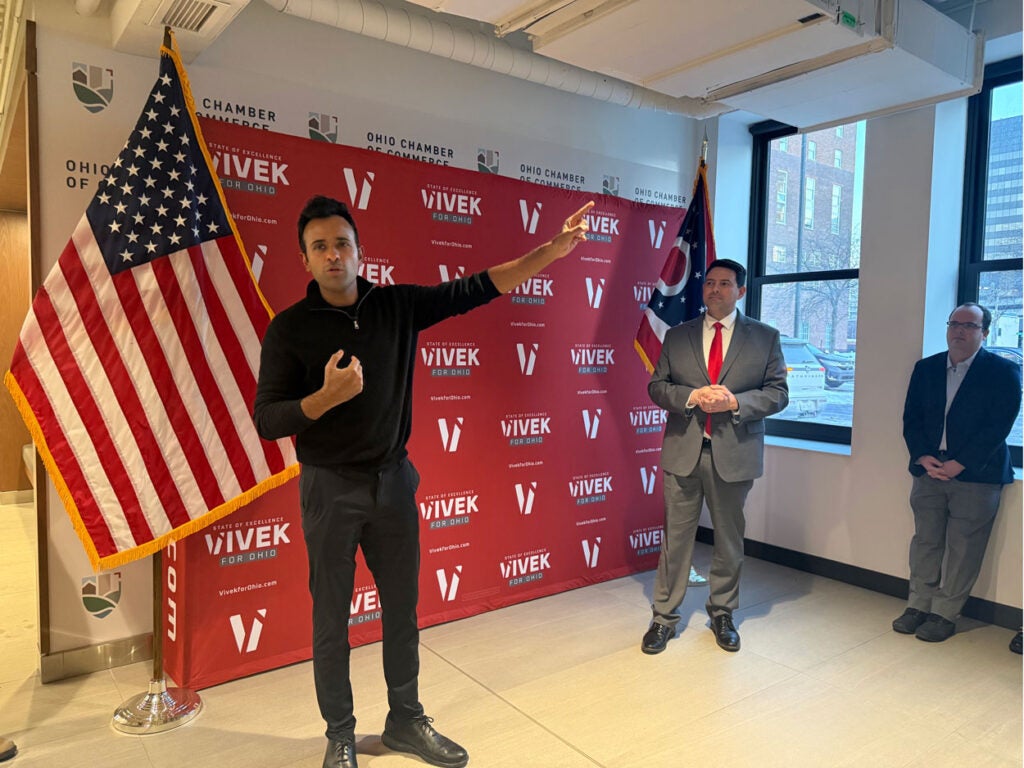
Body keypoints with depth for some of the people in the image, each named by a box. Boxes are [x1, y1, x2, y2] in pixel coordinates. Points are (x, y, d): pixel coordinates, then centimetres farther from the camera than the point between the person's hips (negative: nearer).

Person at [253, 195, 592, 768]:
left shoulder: (399, 305, -1)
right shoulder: (291, 327, -8)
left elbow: (477, 289, -2)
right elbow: (267, 420, -10)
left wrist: (552, 250, -8)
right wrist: (329, 395, -27)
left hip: (394, 479, 3)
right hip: (331, 488, -2)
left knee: (403, 609, 15)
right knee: (332, 619, 11)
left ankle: (406, 721, 35)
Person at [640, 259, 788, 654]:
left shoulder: (765, 337, 5)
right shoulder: (677, 336, 8)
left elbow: (777, 392, 1)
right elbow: (656, 386, 4)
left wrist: (735, 402, -16)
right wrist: (692, 396, -15)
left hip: (734, 453, 0)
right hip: (683, 451, 0)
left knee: (729, 539, 13)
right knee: (675, 536, 6)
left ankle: (722, 614, 32)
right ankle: (664, 617, 19)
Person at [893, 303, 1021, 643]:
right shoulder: (925, 368, 10)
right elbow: (911, 418, 8)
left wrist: (959, 464, -15)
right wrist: (923, 458, -7)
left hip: (977, 474, -3)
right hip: (929, 470, 4)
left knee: (962, 547, 2)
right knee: (925, 541, 8)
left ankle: (945, 613, 12)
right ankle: (918, 604, 19)